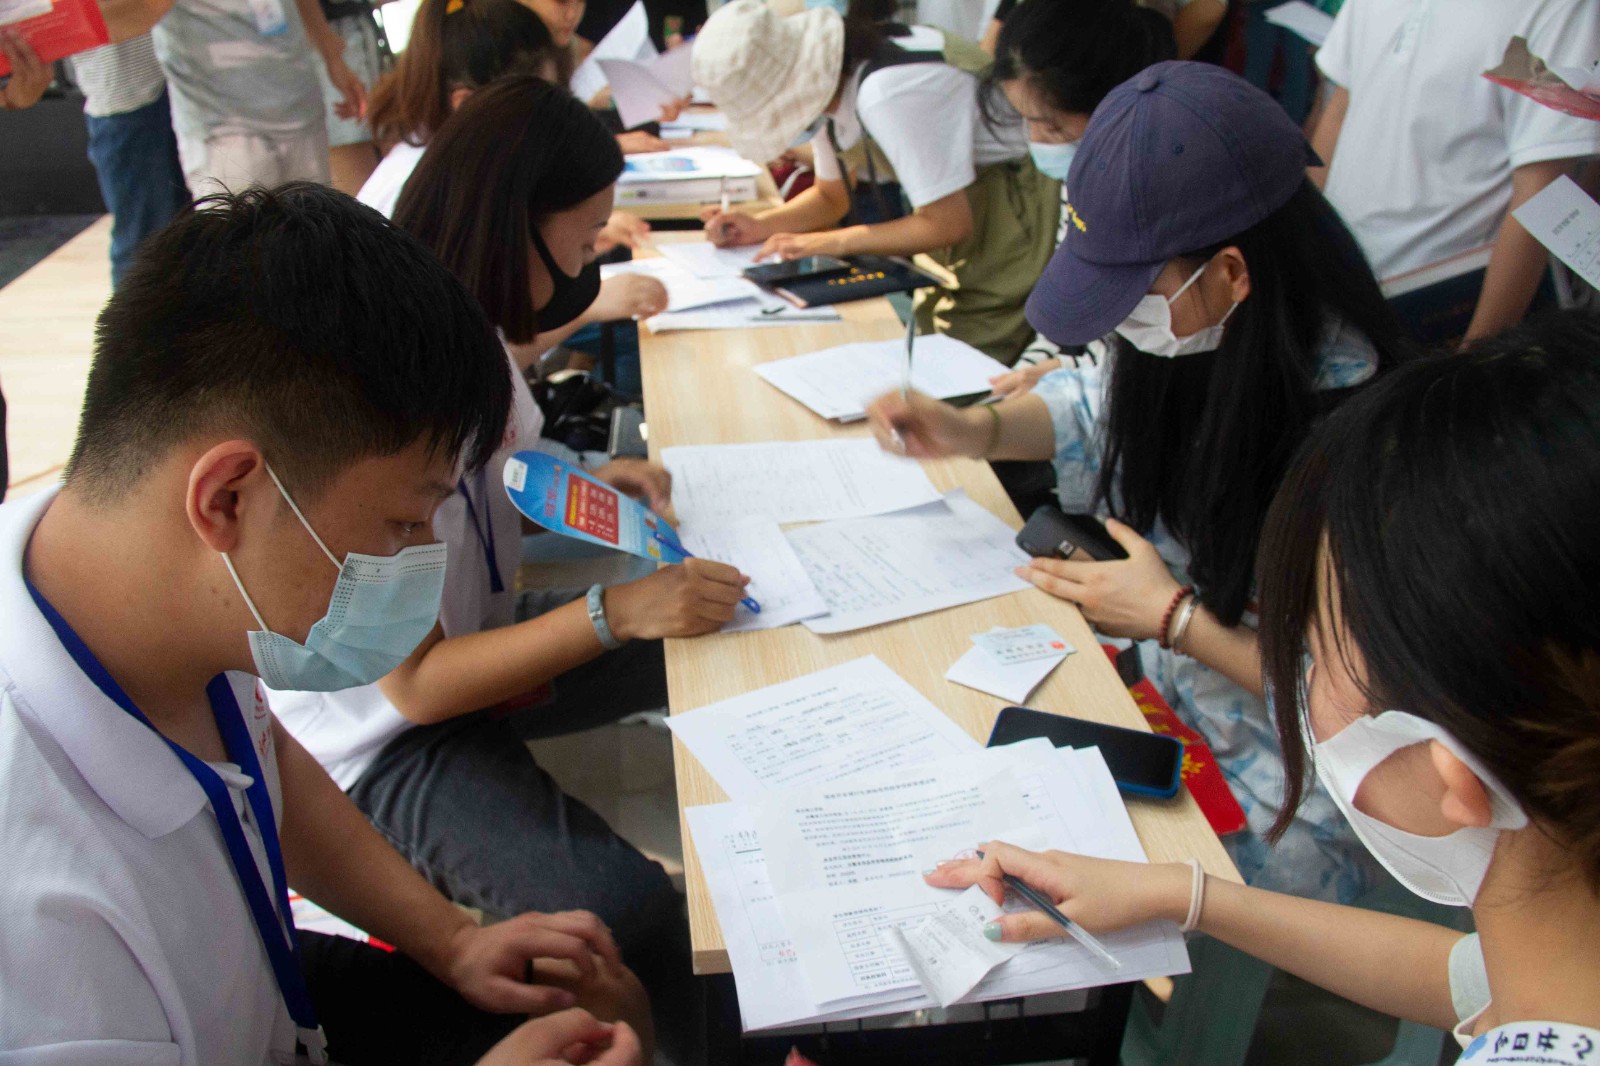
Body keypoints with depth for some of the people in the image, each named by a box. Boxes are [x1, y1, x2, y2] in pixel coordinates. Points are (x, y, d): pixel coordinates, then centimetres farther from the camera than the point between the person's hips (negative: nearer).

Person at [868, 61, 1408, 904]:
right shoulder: (1187, 334, -11)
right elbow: (1097, 405, 12)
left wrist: (1173, 618, -22)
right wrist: (972, 431, -4)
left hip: (1280, 798, -6)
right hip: (1161, 693, 7)